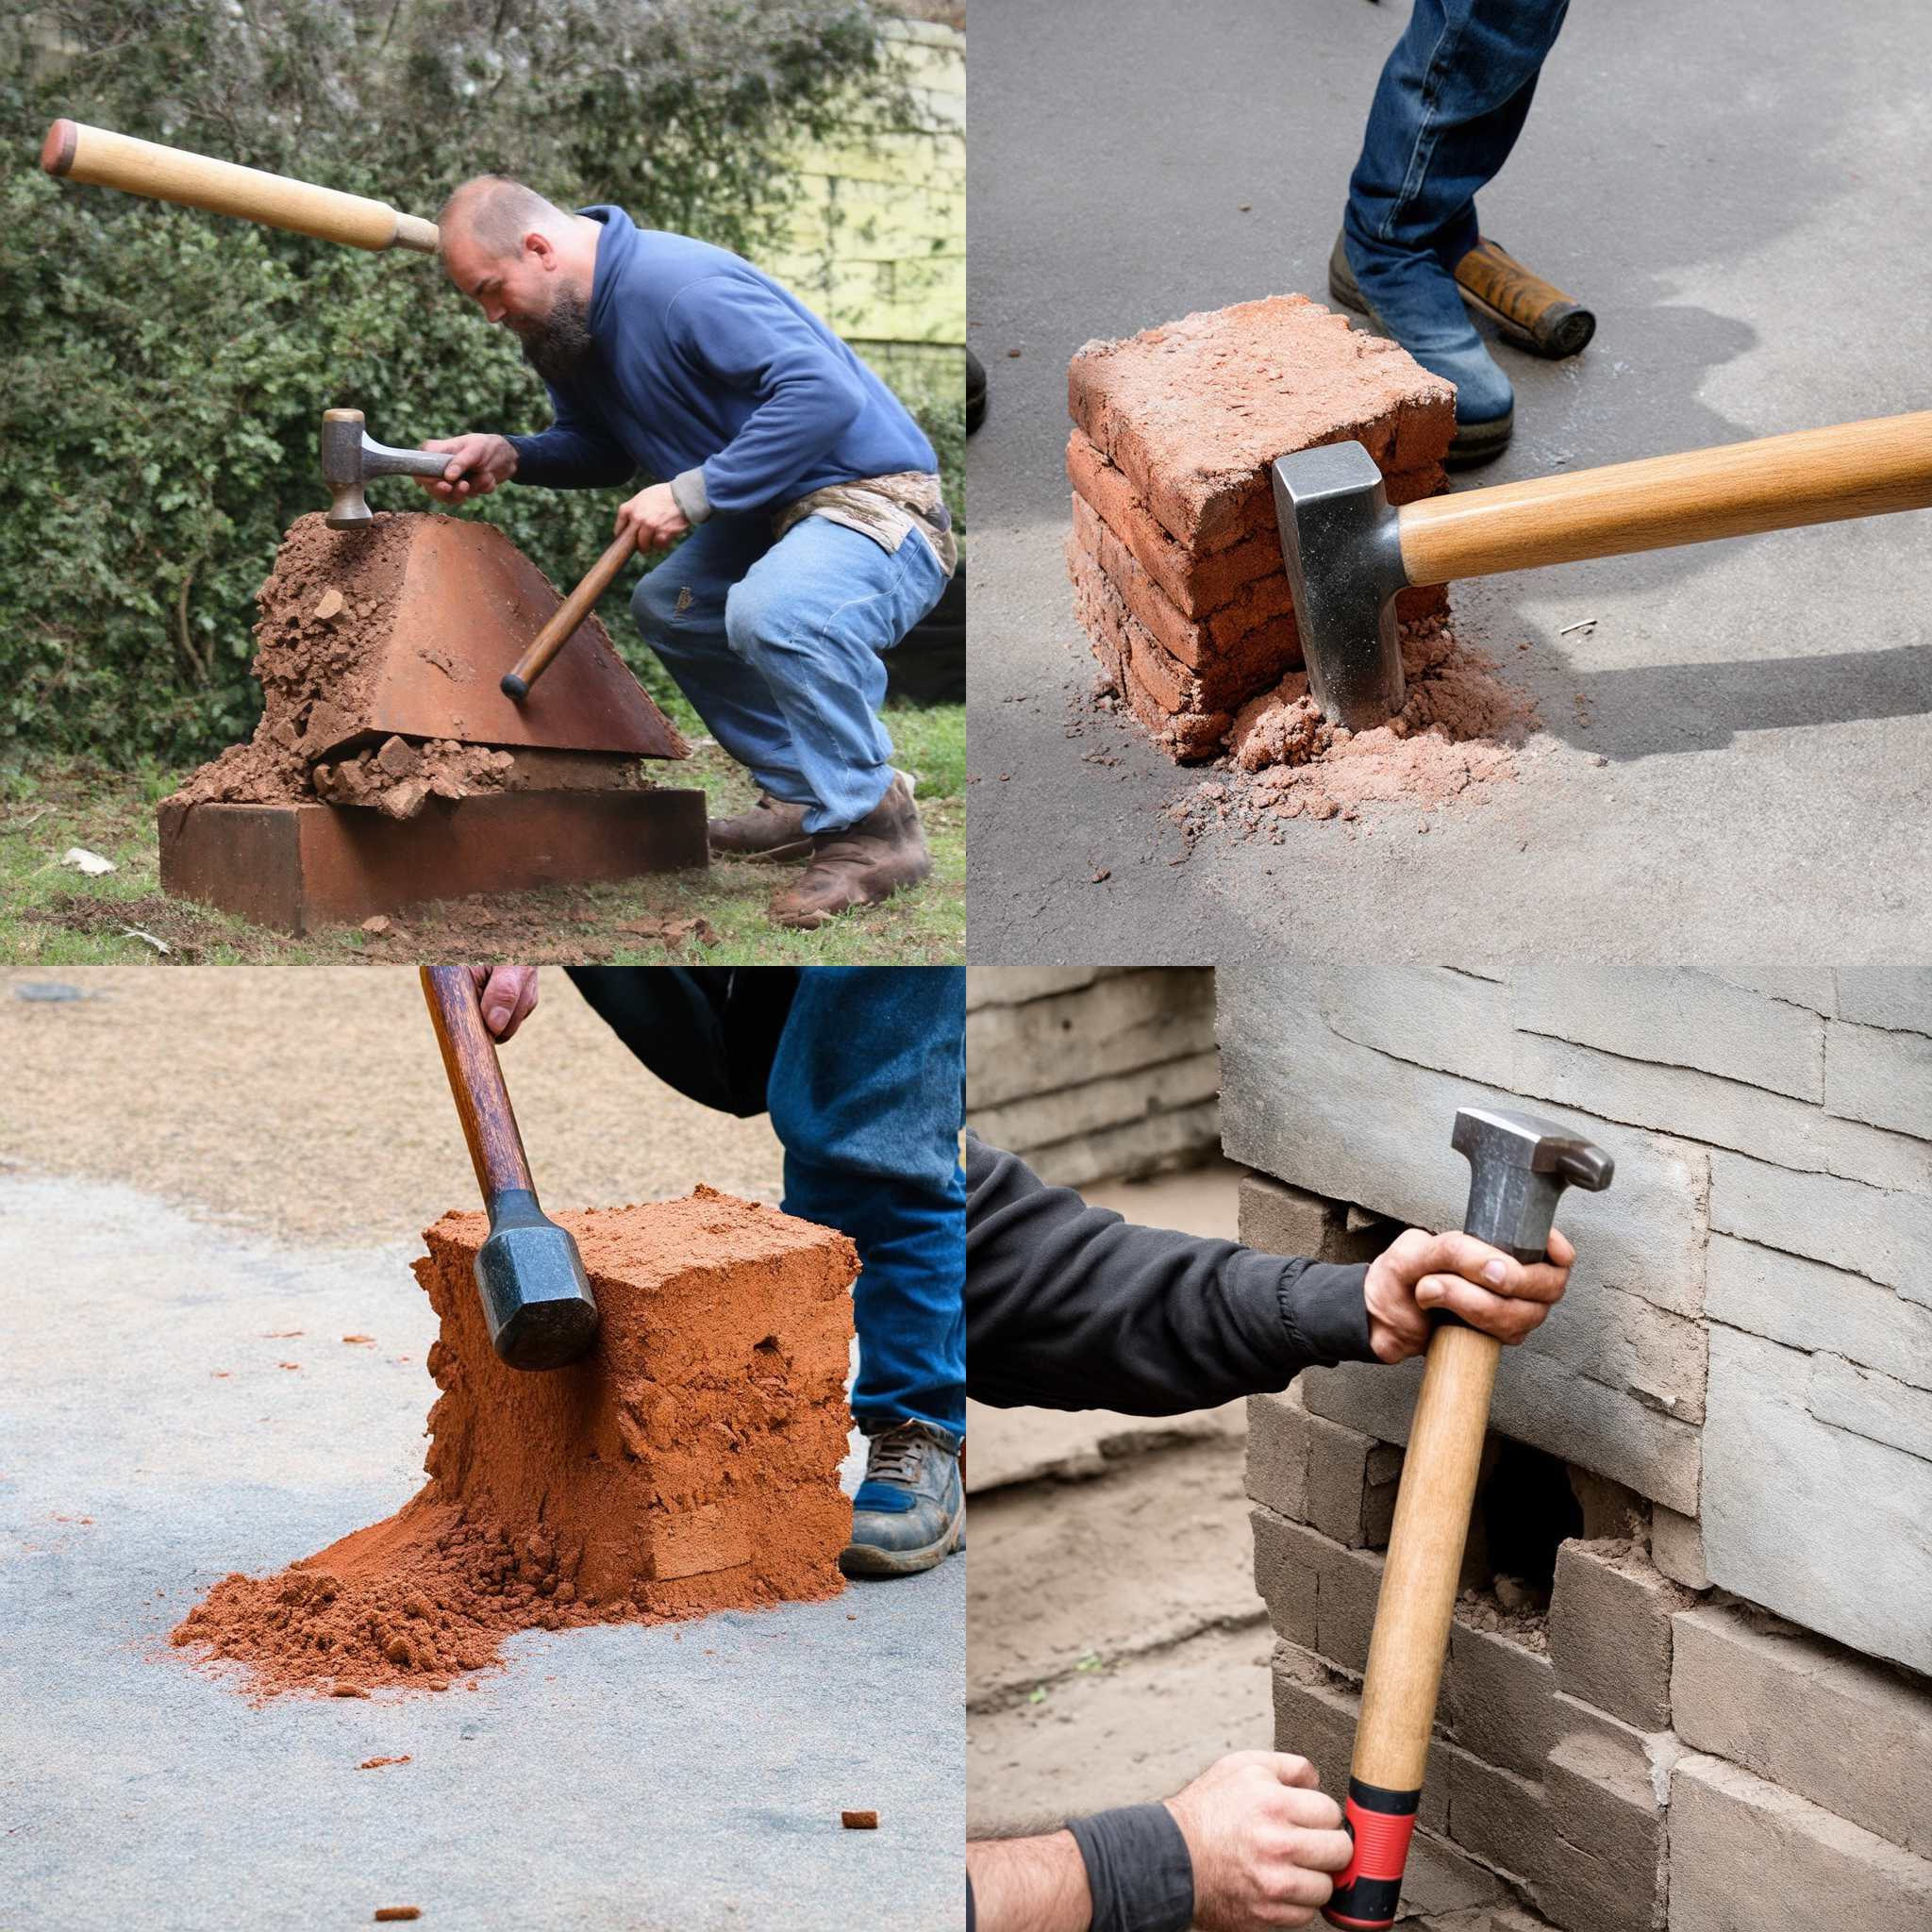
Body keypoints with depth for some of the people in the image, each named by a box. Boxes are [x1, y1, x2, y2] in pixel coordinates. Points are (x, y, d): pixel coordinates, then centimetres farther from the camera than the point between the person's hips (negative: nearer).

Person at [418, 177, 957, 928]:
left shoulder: (682, 287, -23)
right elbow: (602, 445, 20)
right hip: (777, 513, 11)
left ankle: (874, 827, -18)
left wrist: (691, 494, -28)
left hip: (878, 498, -11)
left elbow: (825, 393, -31)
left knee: (770, 611, -36)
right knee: (668, 607, 22)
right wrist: (509, 456, 0)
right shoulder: (565, 323, 9)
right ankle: (802, 795, 26)